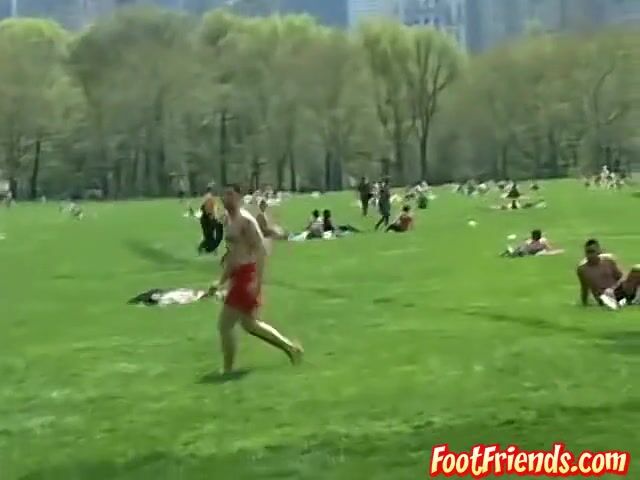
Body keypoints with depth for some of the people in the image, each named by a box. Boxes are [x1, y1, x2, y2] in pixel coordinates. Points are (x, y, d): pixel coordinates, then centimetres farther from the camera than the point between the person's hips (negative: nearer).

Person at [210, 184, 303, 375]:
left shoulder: (245, 220, -15)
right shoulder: (230, 220, 14)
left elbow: (261, 250, -21)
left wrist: (257, 281, -27)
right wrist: (221, 282, 22)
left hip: (247, 275, -10)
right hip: (238, 275, 10)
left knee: (225, 324, -6)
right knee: (249, 323, 18)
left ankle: (227, 370, 5)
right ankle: (290, 347, 28)